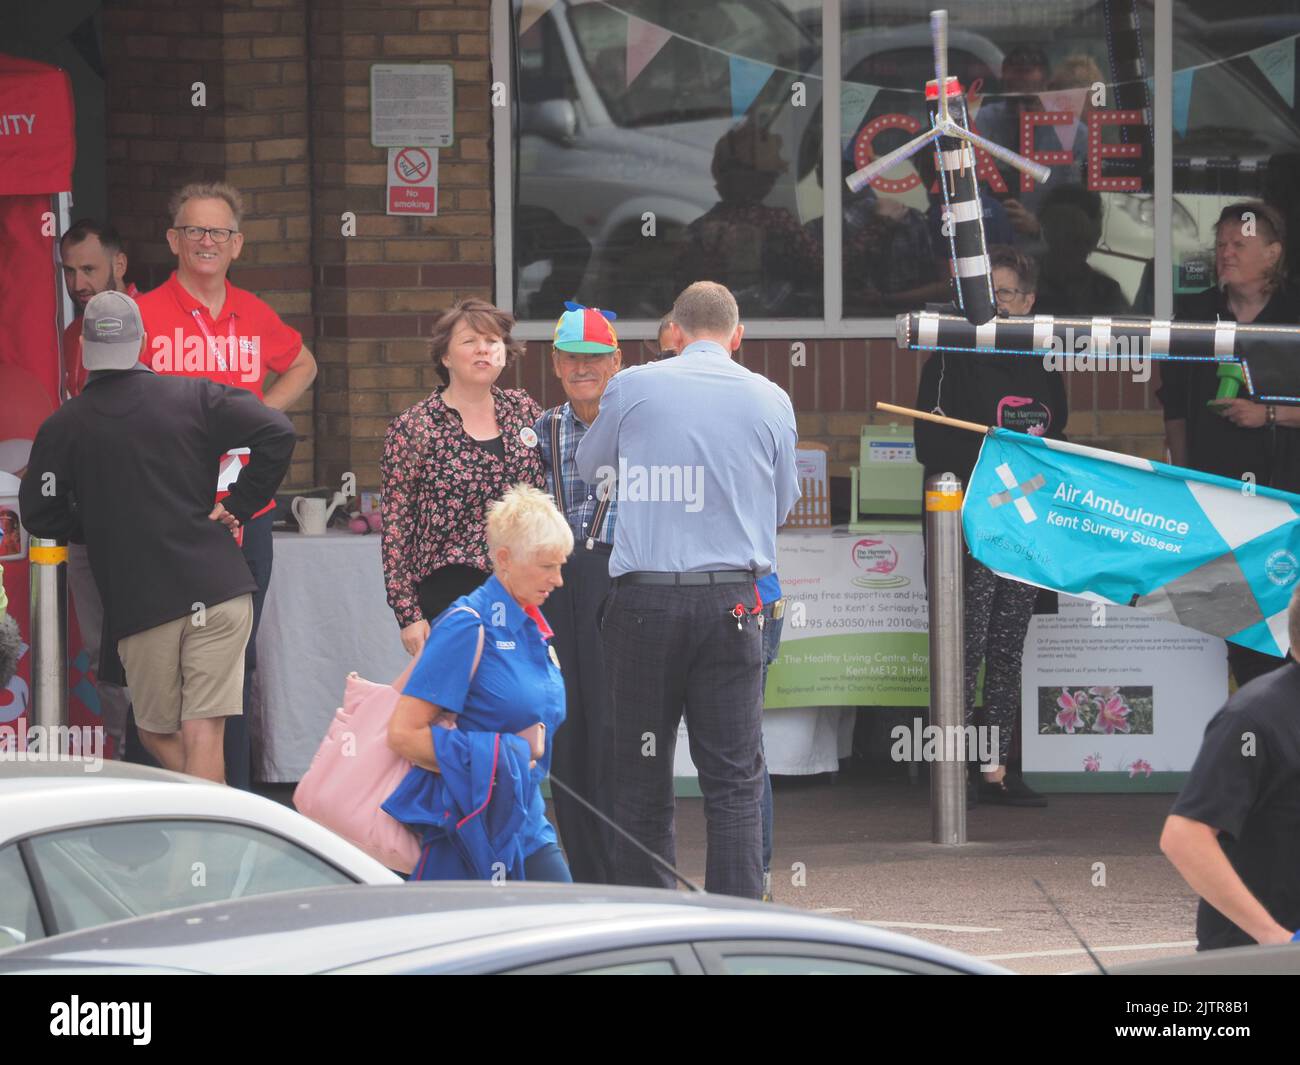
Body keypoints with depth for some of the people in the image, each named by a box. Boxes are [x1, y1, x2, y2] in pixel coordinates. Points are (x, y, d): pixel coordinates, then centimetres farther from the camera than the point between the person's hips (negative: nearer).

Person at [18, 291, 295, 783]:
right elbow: (277, 434, -5)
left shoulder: (62, 427, 0)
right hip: (217, 589, 1)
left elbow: (40, 515, 3)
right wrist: (239, 505, 4)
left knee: (157, 732, 16)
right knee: (203, 734, -2)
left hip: (139, 603, -1)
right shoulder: (191, 397, 3)